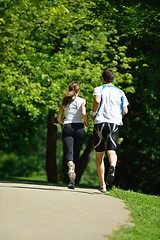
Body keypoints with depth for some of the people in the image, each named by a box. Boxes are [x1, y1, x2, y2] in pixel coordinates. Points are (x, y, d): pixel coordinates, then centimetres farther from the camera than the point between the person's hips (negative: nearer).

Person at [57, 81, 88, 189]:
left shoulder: (65, 101, 12)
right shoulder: (82, 101, 4)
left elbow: (59, 118, 11)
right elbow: (83, 113, -13)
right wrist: (86, 122, 5)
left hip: (67, 128, 1)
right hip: (79, 128, -1)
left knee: (68, 152, -10)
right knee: (76, 154, 8)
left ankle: (70, 164, -46)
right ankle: (73, 180, 8)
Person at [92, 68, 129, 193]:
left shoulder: (98, 89, 5)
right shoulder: (120, 92, 13)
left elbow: (97, 100, -16)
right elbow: (125, 111, 7)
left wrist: (94, 114, -1)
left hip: (100, 123, -1)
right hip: (114, 123, 1)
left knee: (99, 155, 7)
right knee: (111, 151, -6)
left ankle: (102, 185, 6)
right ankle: (112, 166, -43)